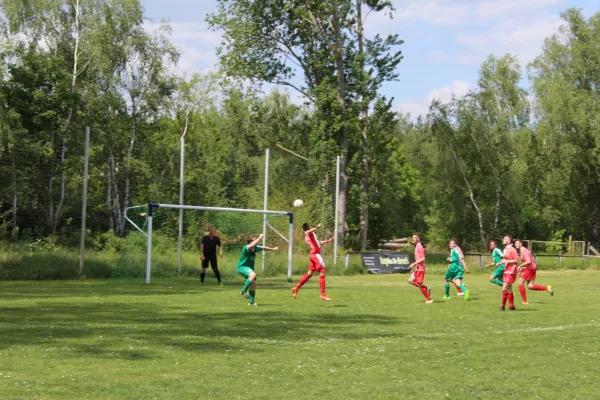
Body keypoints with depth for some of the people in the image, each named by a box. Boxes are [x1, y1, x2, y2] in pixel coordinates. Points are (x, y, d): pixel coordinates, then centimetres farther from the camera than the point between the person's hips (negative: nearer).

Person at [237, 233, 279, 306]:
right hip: (242, 267, -8)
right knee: (253, 275, -35)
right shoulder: (246, 248, -22)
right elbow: (252, 245, -46)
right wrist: (260, 238, -46)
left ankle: (251, 301, 22)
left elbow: (264, 248, 19)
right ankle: (244, 291, -25)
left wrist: (273, 249, 31)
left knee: (253, 285, 8)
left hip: (249, 268, 8)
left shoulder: (256, 248, -1)